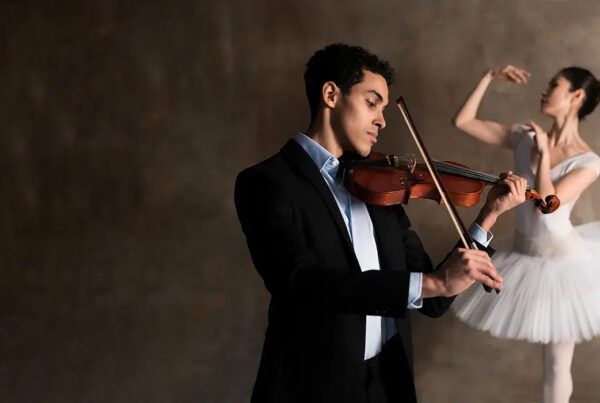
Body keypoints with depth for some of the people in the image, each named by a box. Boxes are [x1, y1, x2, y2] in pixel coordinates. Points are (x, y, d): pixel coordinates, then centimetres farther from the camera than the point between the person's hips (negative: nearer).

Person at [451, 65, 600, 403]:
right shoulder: (525, 137, -5)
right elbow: (464, 121, -3)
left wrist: (544, 154, -23)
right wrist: (490, 78, -6)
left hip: (563, 262, -4)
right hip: (523, 257, 4)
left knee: (557, 363, 9)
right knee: (548, 350, 20)